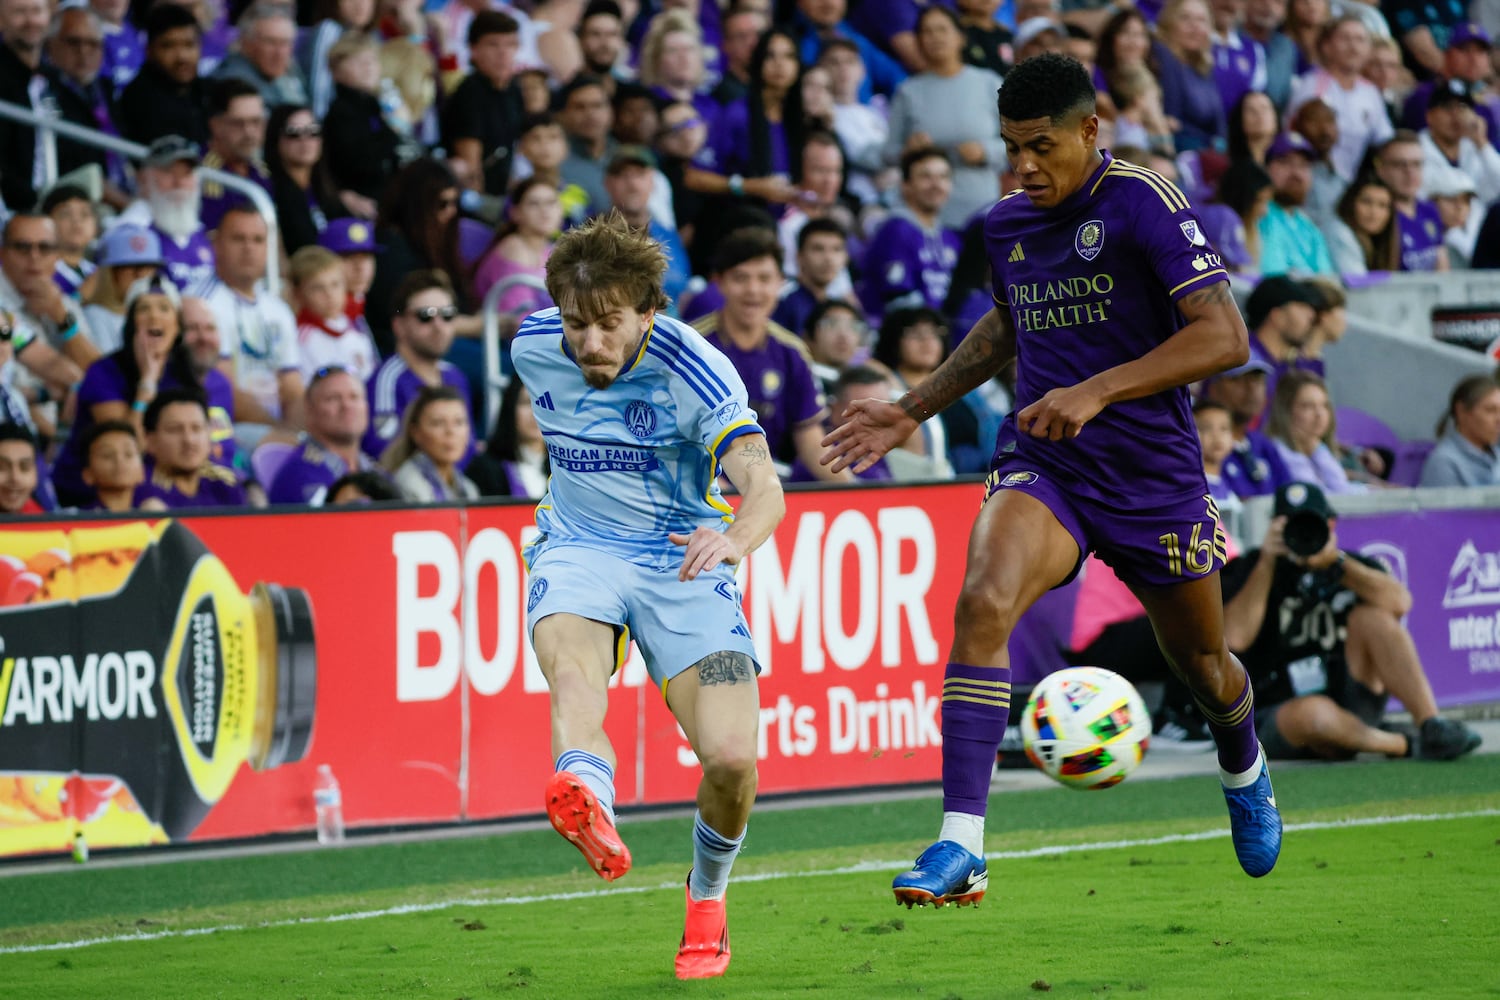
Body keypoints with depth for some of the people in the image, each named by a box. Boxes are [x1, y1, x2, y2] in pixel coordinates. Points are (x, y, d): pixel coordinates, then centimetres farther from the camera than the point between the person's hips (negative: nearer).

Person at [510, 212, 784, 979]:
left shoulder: (696, 372, -18)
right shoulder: (535, 347, -5)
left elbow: (764, 488, -29)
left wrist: (735, 538, -51)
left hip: (681, 561, -2)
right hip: (578, 549, 2)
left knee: (731, 758, -15)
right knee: (571, 670, -34)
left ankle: (707, 897, 18)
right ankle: (589, 807, -68)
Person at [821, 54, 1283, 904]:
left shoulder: (1143, 203, -14)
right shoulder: (1008, 225, 5)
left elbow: (1224, 336, -22)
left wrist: (1097, 392, -29)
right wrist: (912, 410, 23)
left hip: (1153, 474, -3)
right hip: (1041, 466, 3)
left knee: (1202, 665, 16)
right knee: (984, 602, -27)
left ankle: (1244, 773, 54)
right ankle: (961, 848, -30)